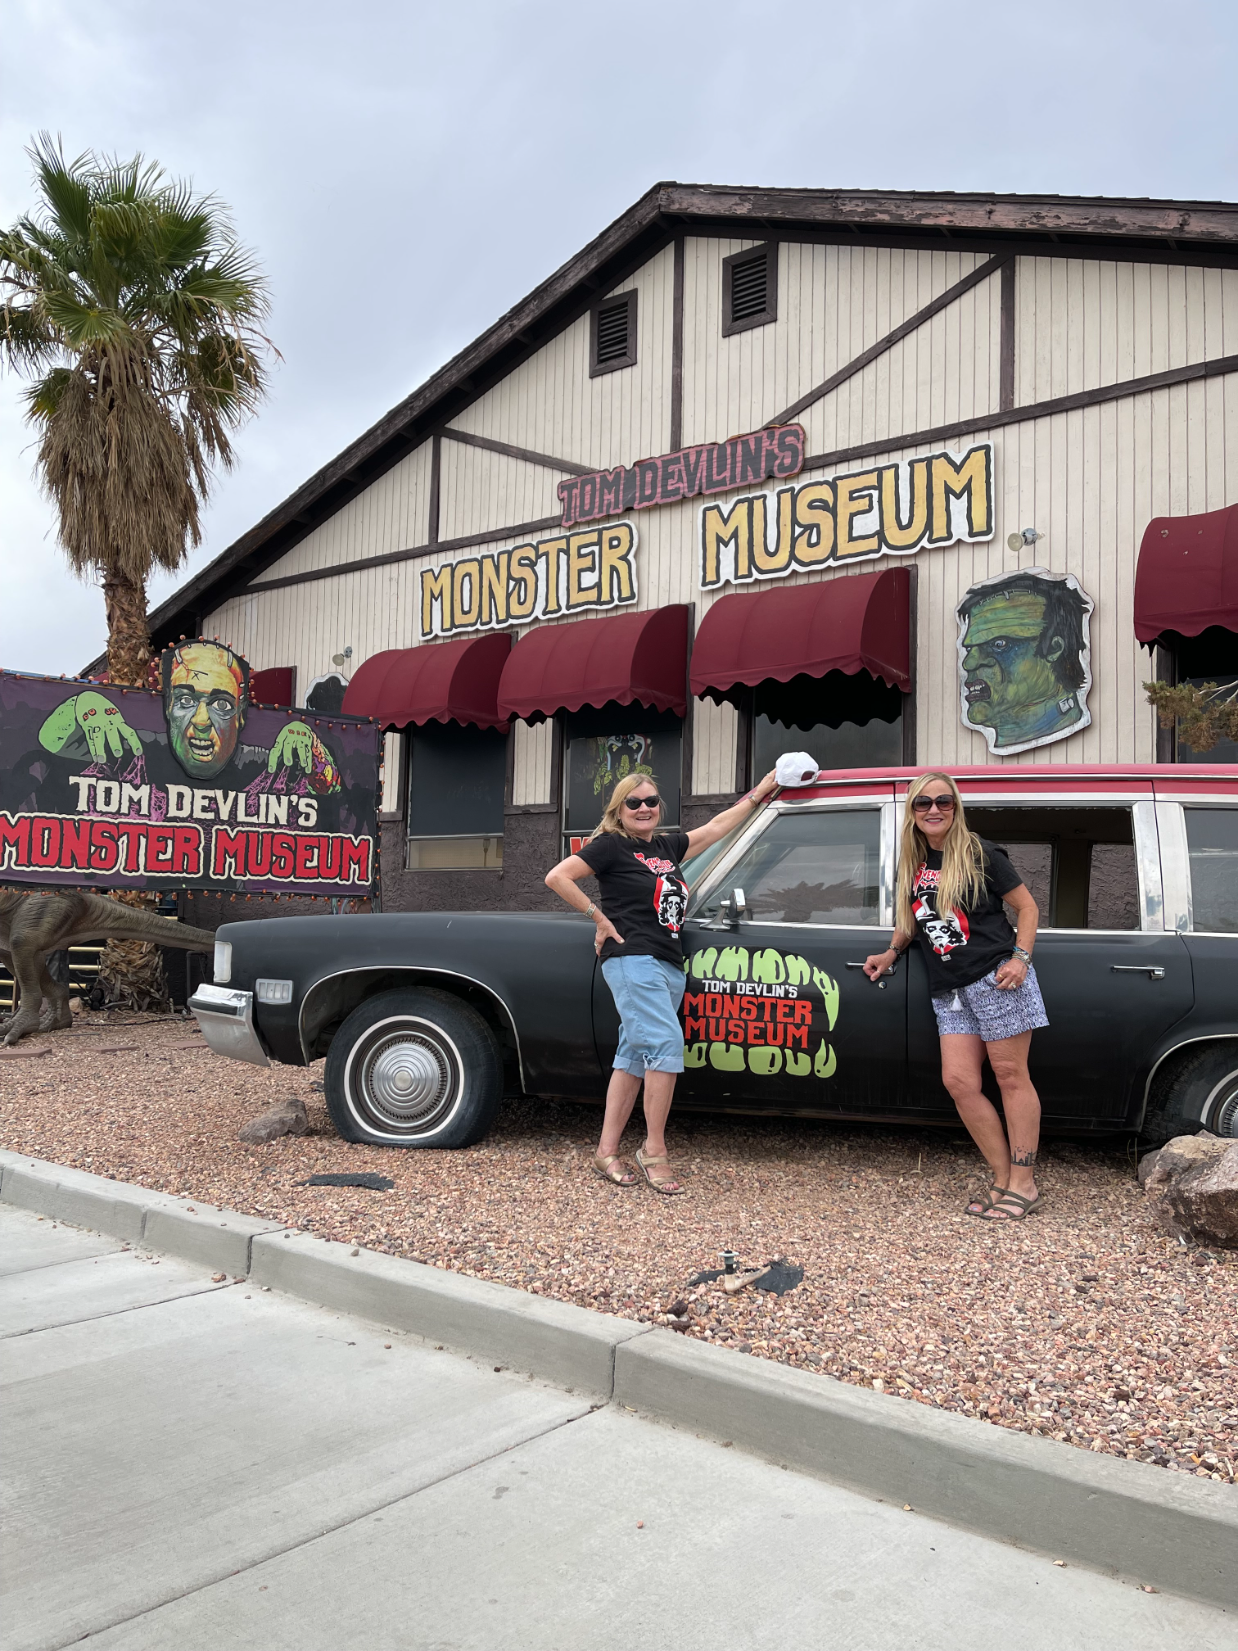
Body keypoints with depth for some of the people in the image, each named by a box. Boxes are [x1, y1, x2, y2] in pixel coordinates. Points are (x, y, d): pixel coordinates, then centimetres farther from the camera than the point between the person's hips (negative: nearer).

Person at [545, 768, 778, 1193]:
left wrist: (762, 789, 30)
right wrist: (600, 918, -9)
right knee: (666, 1046, -17)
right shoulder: (611, 845, -2)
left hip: (668, 966, 7)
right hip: (632, 961, -7)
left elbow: (718, 826, 26)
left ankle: (607, 1151, 11)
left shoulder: (666, 846, 18)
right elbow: (557, 877, -9)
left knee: (633, 1058, 6)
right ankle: (654, 1150, -8)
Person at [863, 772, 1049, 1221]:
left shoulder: (980, 854, -4)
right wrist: (891, 952, 14)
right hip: (950, 989, 6)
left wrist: (1020, 957, -11)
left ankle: (1024, 1185, 6)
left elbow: (1026, 906, 0)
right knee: (958, 1081, -2)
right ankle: (1003, 1180, 8)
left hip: (994, 976, -6)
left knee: (1010, 1075, -1)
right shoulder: (913, 863, 12)